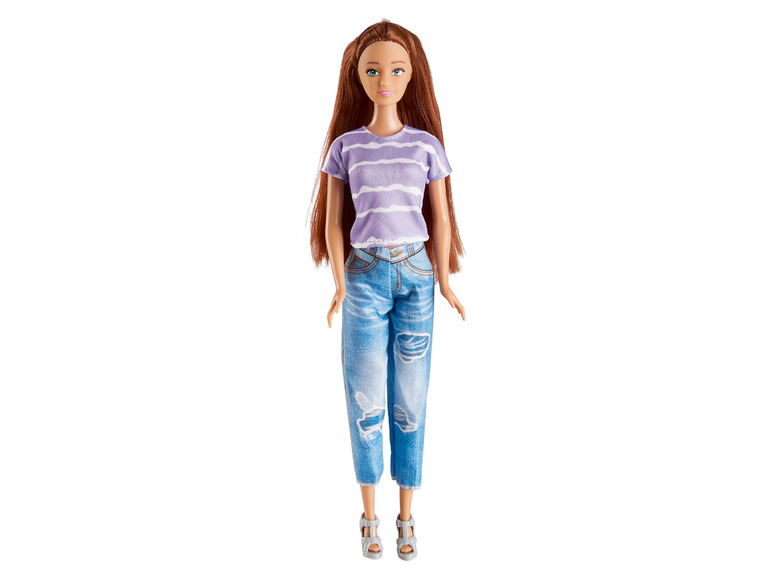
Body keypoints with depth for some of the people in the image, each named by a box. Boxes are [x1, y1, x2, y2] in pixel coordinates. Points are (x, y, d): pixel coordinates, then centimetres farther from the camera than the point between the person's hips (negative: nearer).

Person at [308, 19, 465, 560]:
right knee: (366, 399, 2)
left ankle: (406, 516, 19)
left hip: (416, 274, 0)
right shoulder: (345, 146, 5)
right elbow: (334, 220, 5)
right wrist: (340, 285, 0)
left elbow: (440, 218, 8)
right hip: (365, 274, 0)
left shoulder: (427, 145, 5)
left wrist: (443, 280, 5)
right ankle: (370, 515, 19)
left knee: (410, 399, 4)